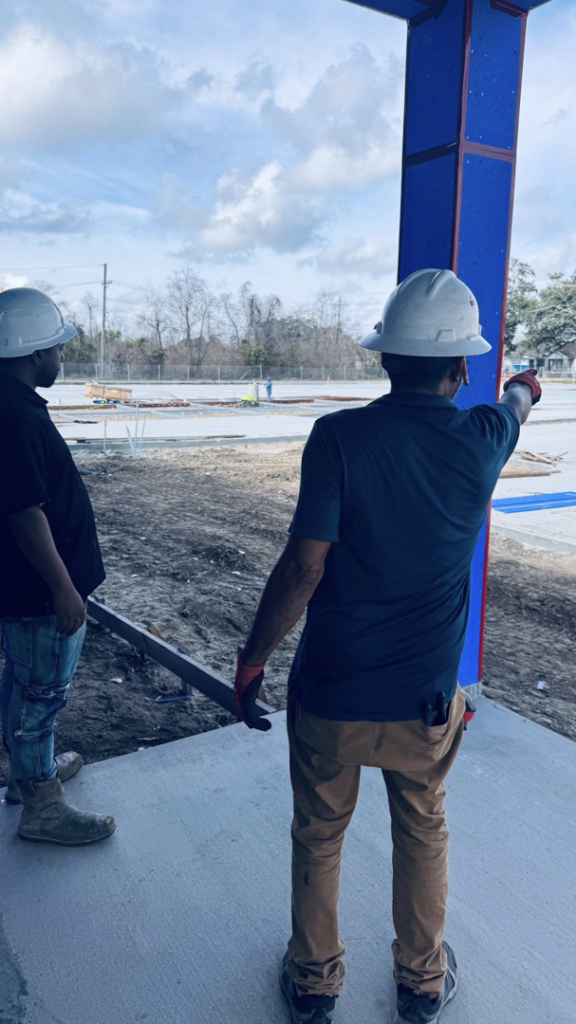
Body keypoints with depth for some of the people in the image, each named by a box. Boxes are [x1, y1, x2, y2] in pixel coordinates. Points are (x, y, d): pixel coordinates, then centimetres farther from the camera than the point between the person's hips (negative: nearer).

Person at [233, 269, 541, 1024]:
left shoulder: (340, 437, -19)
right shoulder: (482, 442, -9)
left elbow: (302, 570, -20)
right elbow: (514, 404, 17)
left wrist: (252, 660, -6)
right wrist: (523, 388, 40)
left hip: (329, 697, -1)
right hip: (425, 701, 2)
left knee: (319, 837, 21)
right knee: (423, 835, 26)